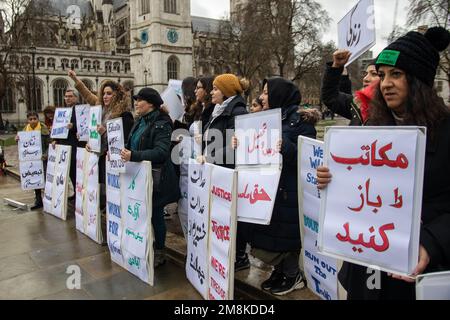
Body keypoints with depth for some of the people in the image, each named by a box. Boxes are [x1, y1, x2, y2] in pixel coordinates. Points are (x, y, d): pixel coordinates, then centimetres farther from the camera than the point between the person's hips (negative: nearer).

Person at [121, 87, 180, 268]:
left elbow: (161, 152, -25)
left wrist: (134, 156, -32)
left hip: (155, 177, -8)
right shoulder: (140, 121, 13)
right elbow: (133, 145, 23)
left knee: (155, 215, 3)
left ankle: (159, 253, 20)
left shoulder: (161, 124, -14)